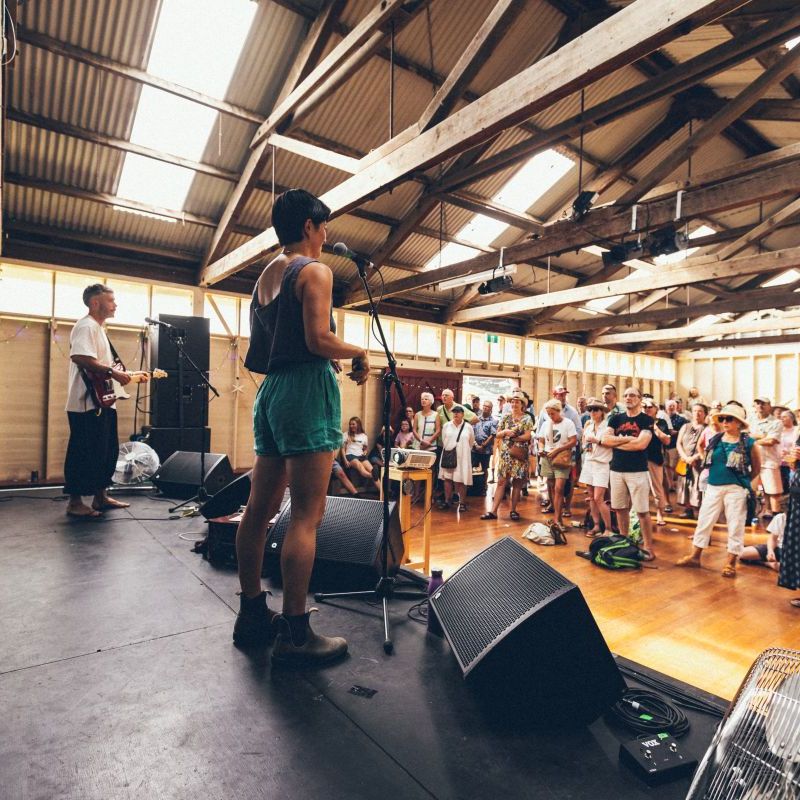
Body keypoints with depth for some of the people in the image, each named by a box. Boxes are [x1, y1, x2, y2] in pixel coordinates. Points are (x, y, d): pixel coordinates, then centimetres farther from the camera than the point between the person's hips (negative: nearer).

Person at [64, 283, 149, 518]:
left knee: (107, 450, 15)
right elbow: (80, 357, -28)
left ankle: (101, 496, 24)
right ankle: (75, 502, 4)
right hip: (88, 404, -11)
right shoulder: (86, 326, -10)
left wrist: (131, 374, 19)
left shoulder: (99, 329, 22)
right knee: (84, 453, -5)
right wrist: (112, 372, -27)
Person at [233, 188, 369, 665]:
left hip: (271, 390, 9)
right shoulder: (315, 270, -4)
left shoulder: (265, 276, 20)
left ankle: (253, 615, 22)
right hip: (307, 391, -9)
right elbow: (318, 340, -17)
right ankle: (295, 634, -1)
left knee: (260, 509, 10)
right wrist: (360, 353, 0)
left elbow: (260, 352, 18)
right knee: (307, 516, -7)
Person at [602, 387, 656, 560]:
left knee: (642, 511, -1)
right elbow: (605, 439, -3)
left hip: (637, 471, -4)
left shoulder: (646, 420, -4)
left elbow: (641, 444, -18)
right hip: (617, 470, 5)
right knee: (620, 509, 12)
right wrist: (626, 439, -12)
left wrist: (616, 442, -8)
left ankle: (649, 547, 10)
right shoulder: (615, 419, 8)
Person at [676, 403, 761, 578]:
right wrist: (717, 474, 10)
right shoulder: (715, 440, 5)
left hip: (736, 489, -4)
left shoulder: (748, 442, -6)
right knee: (704, 520, 8)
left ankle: (731, 562, 17)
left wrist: (744, 482, 9)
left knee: (735, 525, 4)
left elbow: (757, 467, 6)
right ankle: (695, 556, 18)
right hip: (713, 487, 4)